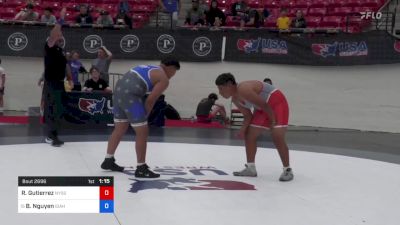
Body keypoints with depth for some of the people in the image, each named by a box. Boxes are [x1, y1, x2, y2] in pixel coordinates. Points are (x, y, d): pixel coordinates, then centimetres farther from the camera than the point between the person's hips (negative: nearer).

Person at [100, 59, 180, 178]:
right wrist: (144, 116, 8)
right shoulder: (164, 79, 2)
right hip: (130, 96, -9)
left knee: (119, 130, 23)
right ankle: (141, 168, 7)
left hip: (118, 91, 9)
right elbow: (150, 100, -5)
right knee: (142, 133, 1)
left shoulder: (147, 68, 28)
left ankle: (108, 161, 33)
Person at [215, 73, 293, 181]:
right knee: (249, 135, 6)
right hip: (263, 108, 10)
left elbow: (265, 105, -27)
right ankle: (250, 168, 12)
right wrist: (243, 129, -10)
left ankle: (287, 170, -7)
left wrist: (273, 121, -19)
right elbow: (248, 115, 6)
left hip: (277, 102, -10)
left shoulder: (243, 90, -29)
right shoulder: (235, 99, 1)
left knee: (277, 137, -18)